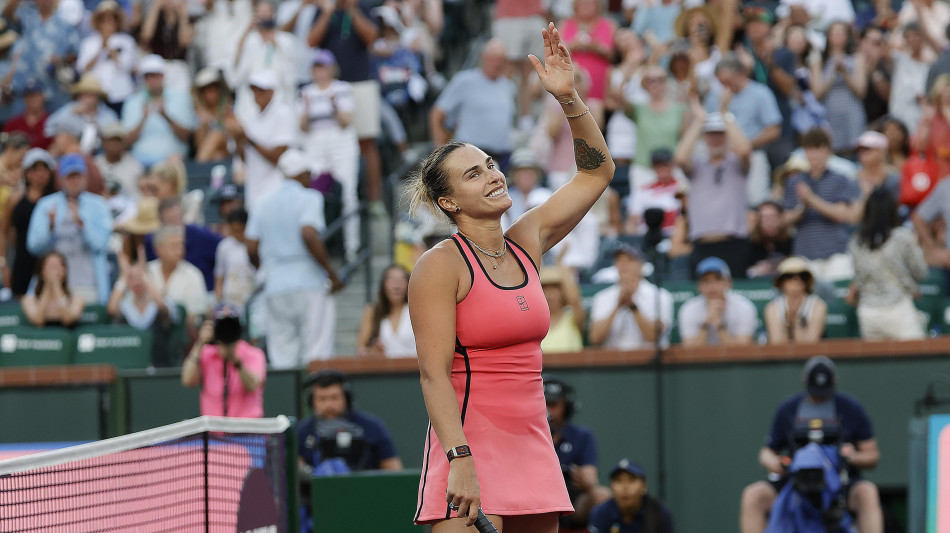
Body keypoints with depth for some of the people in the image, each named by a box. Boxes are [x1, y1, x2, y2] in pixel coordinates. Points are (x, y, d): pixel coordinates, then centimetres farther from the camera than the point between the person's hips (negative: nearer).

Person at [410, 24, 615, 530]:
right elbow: (434, 373, -14)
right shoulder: (441, 266, -7)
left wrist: (568, 97, 6)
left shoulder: (527, 243, 10)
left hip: (532, 446, 6)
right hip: (467, 448, -6)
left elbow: (596, 171, 19)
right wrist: (460, 460, -24)